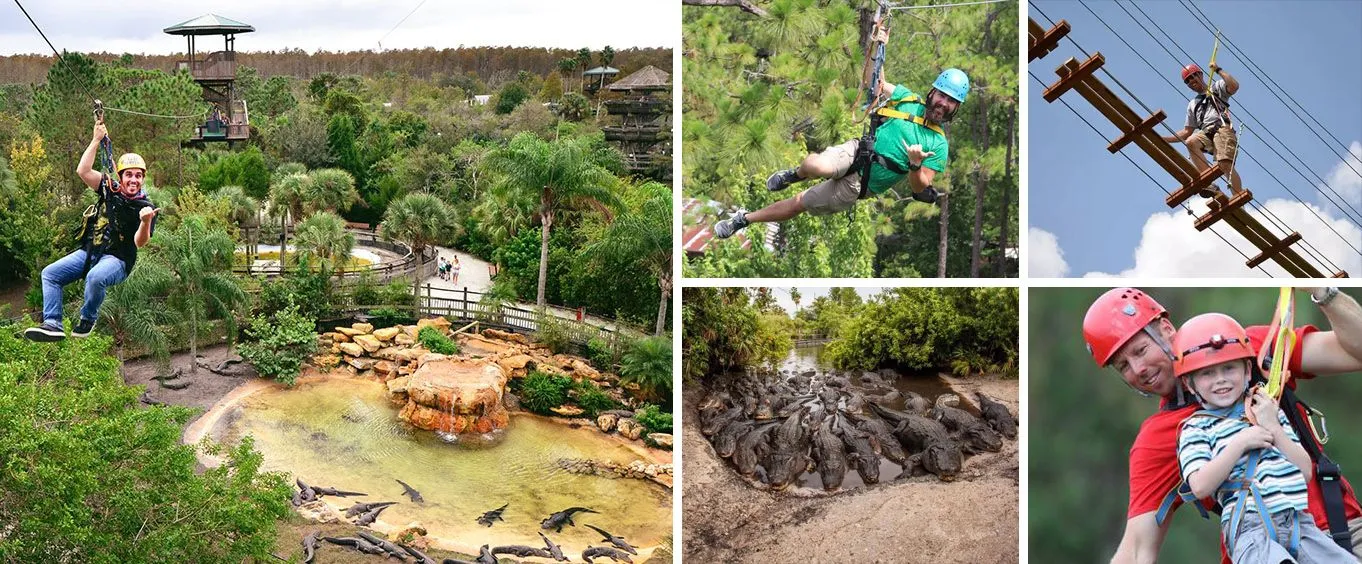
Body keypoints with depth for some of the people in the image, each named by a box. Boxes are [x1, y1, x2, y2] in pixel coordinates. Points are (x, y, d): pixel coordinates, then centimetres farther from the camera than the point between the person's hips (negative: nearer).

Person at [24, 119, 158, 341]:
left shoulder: (145, 207, -7)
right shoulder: (110, 190, 7)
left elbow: (140, 242, -19)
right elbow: (82, 171, -2)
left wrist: (145, 222, -41)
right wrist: (97, 140, -5)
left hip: (116, 260, -6)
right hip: (88, 252, 6)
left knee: (96, 277, -37)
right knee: (50, 273, -6)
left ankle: (87, 320, -12)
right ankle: (52, 324, -14)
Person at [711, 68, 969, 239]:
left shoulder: (939, 145, -3)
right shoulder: (908, 99, 3)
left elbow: (920, 188, -5)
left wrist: (915, 165, -27)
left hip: (857, 185, 0)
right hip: (854, 152, 0)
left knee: (800, 203, 2)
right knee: (817, 166, -36)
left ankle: (744, 219, 21)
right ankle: (796, 174, 3)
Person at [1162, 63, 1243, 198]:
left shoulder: (1217, 87, 20)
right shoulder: (1192, 104, 34)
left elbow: (1234, 87, -5)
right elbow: (1187, 132, 30)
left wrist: (1218, 70, 1)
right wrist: (1165, 139, 19)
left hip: (1222, 128, -4)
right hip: (1206, 133, 4)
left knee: (1225, 164, -25)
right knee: (1190, 141, -30)